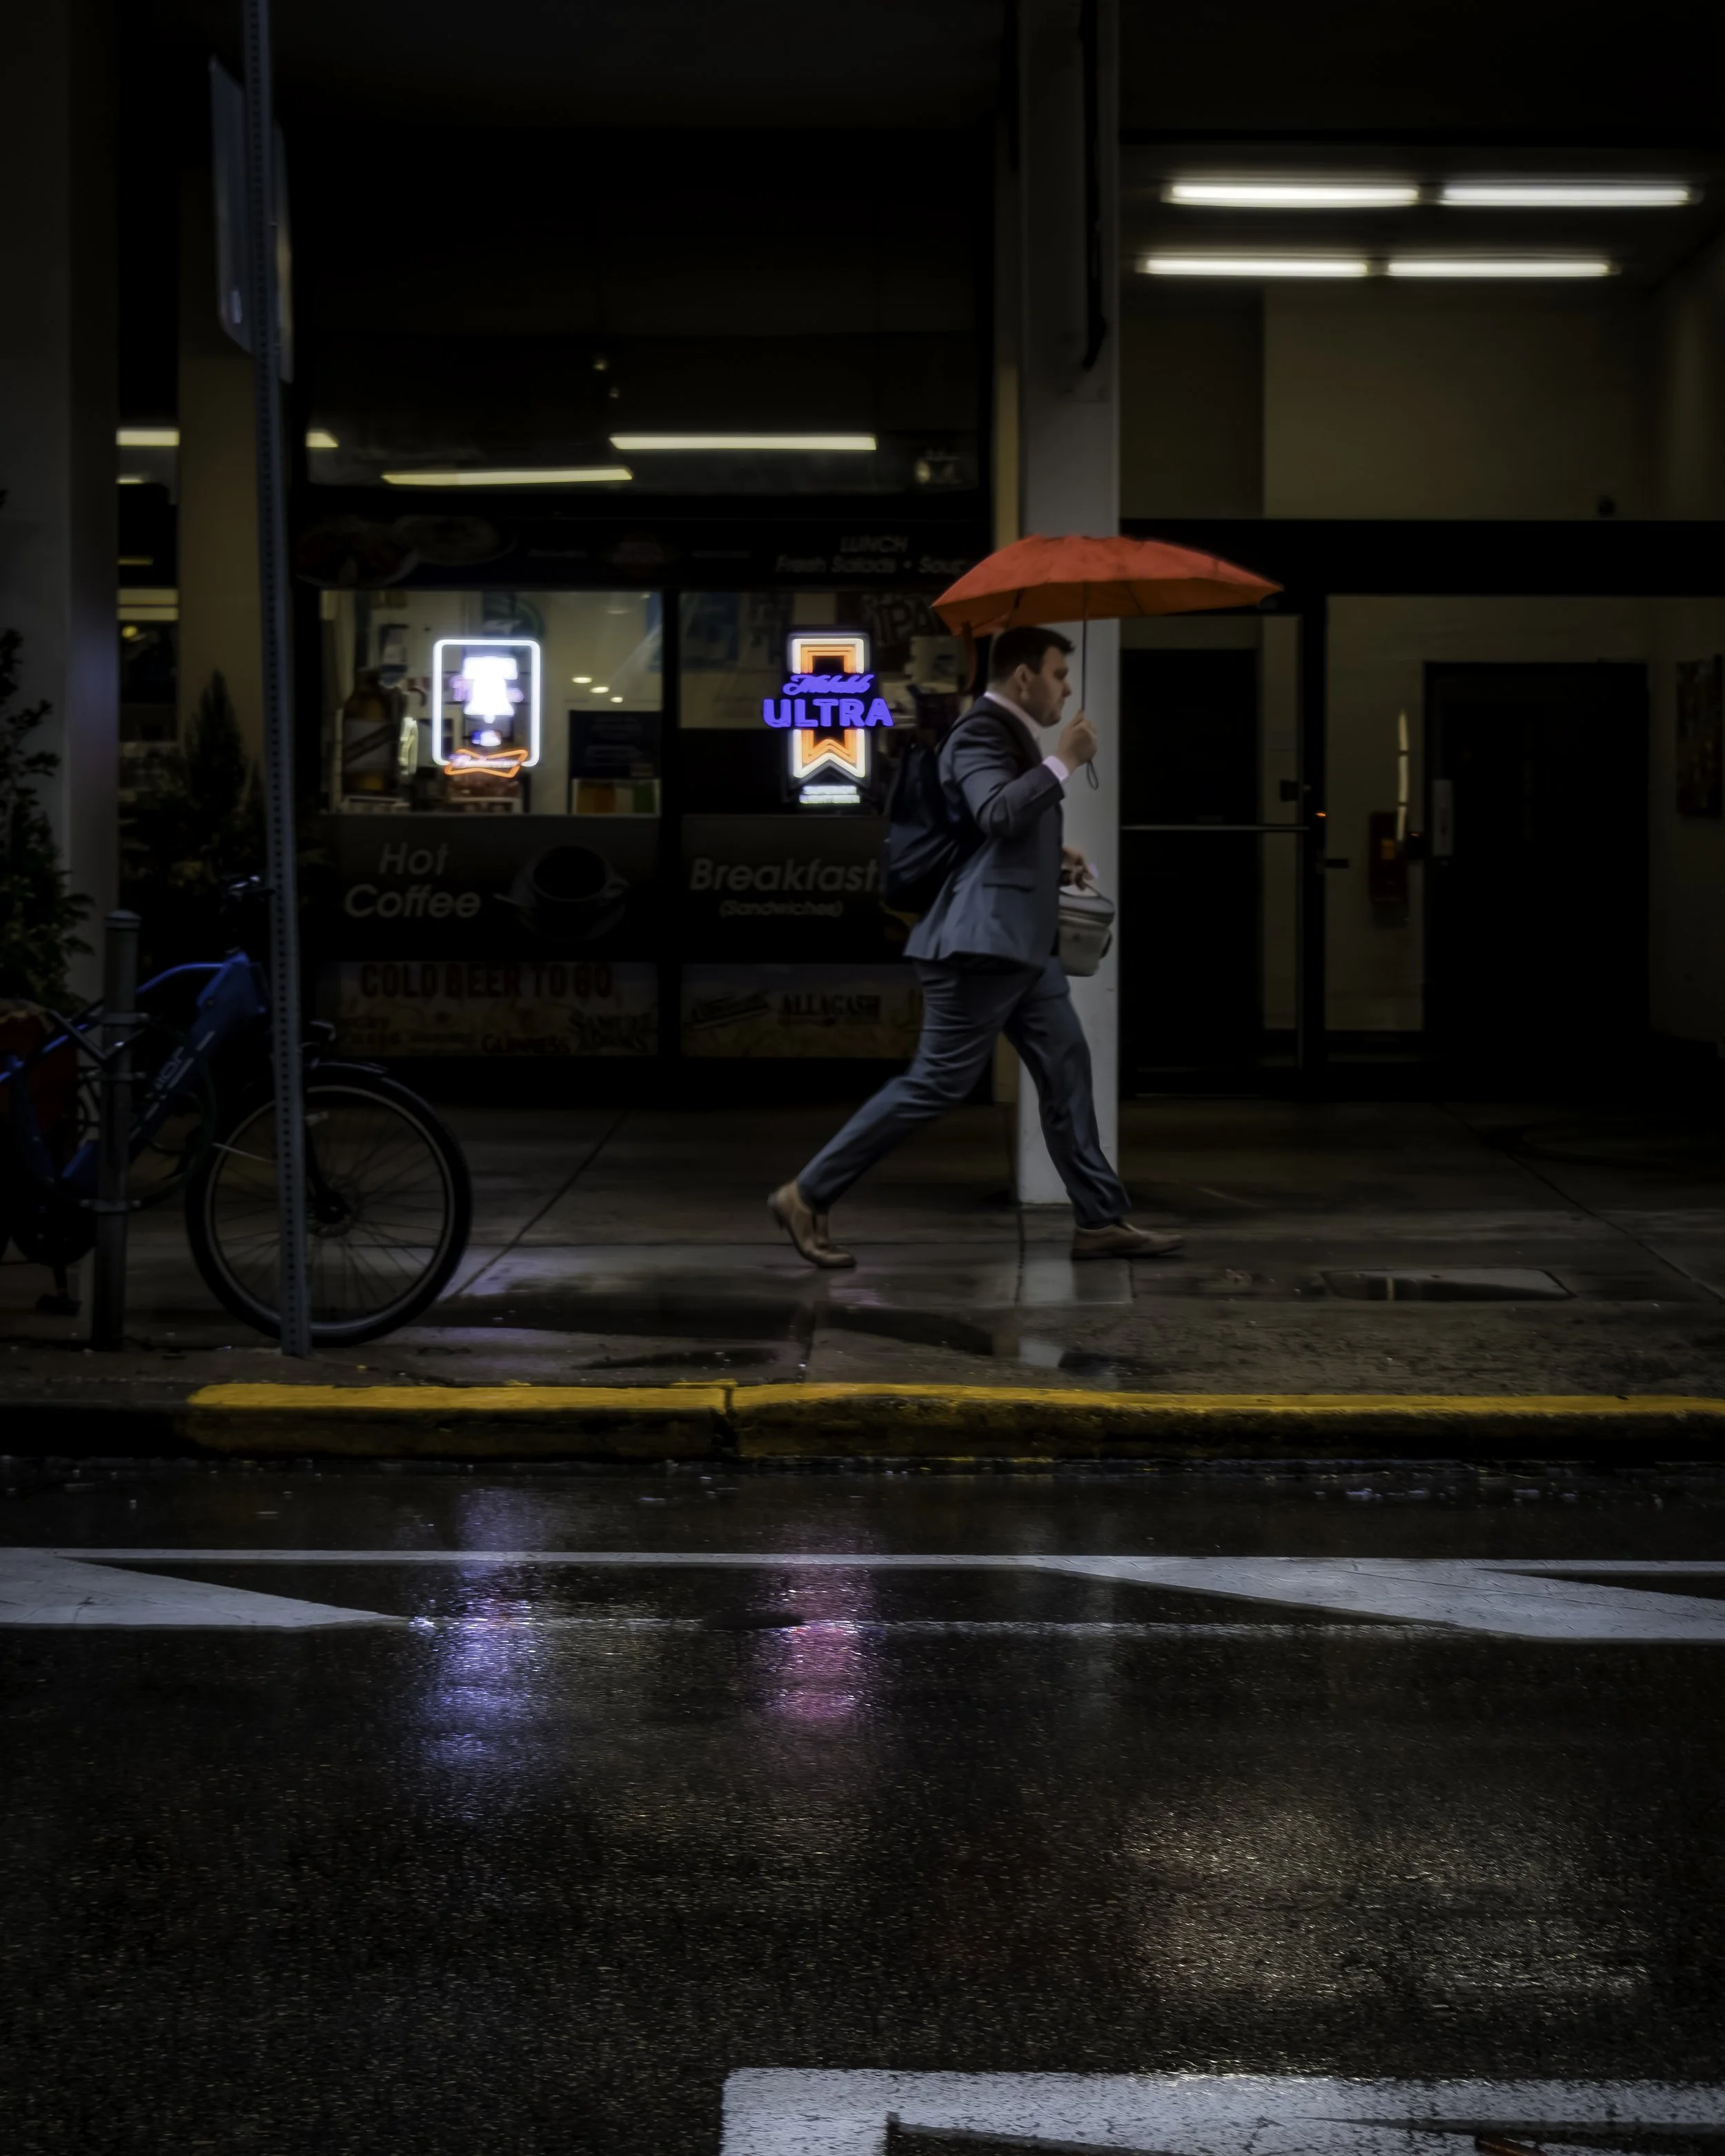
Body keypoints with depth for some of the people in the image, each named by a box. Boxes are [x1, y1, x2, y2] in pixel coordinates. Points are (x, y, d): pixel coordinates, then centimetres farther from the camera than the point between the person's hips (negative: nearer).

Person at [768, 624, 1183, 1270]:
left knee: (1066, 1071, 8)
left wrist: (1052, 860, 15)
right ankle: (807, 1195, -3)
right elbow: (997, 814, -31)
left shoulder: (1014, 735, 19)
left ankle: (1101, 1221, 11)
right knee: (937, 1082, -8)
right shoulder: (981, 731, -13)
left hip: (1020, 942, 11)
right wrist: (1063, 762, -23)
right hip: (981, 940, -11)